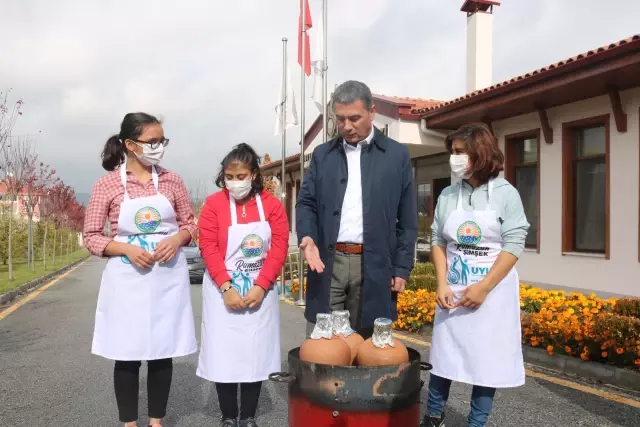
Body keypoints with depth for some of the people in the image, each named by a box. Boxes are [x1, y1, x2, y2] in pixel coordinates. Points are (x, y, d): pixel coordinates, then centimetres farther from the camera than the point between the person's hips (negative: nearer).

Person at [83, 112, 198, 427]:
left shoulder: (172, 181, 2)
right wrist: (127, 249, -17)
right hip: (127, 279, -2)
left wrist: (177, 239, -12)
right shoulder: (107, 184, -5)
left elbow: (189, 224, 10)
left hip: (168, 278, 2)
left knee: (162, 352, 10)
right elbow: (91, 237, -2)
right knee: (127, 354, 6)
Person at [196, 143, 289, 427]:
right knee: (223, 354, 4)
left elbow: (279, 248, -5)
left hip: (260, 291, 1)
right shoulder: (213, 204, -4)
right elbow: (209, 248, -8)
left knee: (256, 353, 7)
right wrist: (226, 288, -17)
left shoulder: (271, 204, -2)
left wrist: (260, 287, -14)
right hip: (223, 291, -1)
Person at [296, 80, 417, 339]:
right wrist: (307, 237, -11)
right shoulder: (322, 154, 11)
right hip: (327, 262, 2)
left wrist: (402, 268, -1)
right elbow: (306, 202, 10)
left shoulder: (397, 154, 5)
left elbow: (407, 218, 4)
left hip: (373, 266, -1)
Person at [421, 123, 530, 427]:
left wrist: (483, 288, -15)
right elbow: (437, 241, 5)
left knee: (486, 360, 5)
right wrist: (442, 285, -6)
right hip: (453, 291, 3)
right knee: (443, 355, 10)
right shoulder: (448, 195, 4)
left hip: (493, 292, -3)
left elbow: (513, 245, -9)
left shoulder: (505, 193, -5)